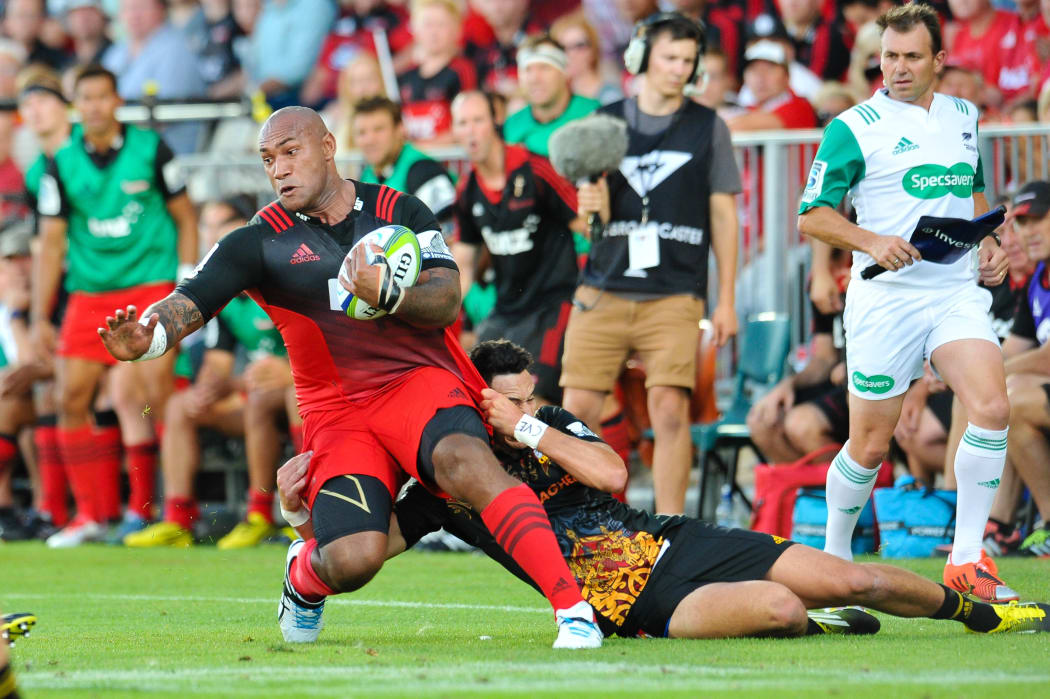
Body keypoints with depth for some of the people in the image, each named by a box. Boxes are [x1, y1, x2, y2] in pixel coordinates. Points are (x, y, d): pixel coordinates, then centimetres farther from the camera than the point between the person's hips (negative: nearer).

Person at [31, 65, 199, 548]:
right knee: (72, 399, -2)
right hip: (89, 293, 3)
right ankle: (93, 512, 7)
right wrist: (40, 317, 2)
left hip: (152, 286, -3)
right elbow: (50, 244, 6)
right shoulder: (62, 164, 3)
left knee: (148, 395, -15)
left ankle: (141, 508, -6)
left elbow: (185, 218, 6)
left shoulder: (149, 149, -2)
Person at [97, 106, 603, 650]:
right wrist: (145, 338, -29)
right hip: (336, 410, 0)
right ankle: (302, 579, 18)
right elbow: (186, 307, -7)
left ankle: (572, 607, -37)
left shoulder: (400, 212, 7)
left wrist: (387, 295, -23)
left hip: (420, 379, 0)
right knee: (352, 559, -22)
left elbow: (446, 302, -3)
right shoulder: (261, 241, 4)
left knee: (464, 460, -35)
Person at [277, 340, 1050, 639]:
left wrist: (526, 430, -16)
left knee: (849, 579, -2)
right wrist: (304, 507, -23)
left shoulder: (550, 423, 6)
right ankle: (810, 627, 5)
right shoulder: (447, 485, -4)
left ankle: (977, 609, 21)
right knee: (776, 608, -31)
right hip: (634, 606, -4)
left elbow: (613, 472, -10)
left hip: (670, 543, 5)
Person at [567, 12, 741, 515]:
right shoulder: (605, 122, 11)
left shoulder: (707, 128, 8)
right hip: (603, 290, 2)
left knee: (669, 410, -13)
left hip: (674, 294, -2)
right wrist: (591, 205, -13)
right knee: (579, 408, -3)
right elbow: (597, 211, 13)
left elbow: (723, 215, 9)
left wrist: (726, 300, 4)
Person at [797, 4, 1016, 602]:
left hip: (958, 290, 4)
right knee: (871, 445, 1)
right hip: (885, 299, -4)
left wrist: (989, 244, 10)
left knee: (992, 408, -18)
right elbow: (811, 215, -4)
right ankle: (834, 556, 25)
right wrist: (873, 242, -20)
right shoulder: (853, 127, -5)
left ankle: (967, 559, -11)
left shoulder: (964, 116, 12)